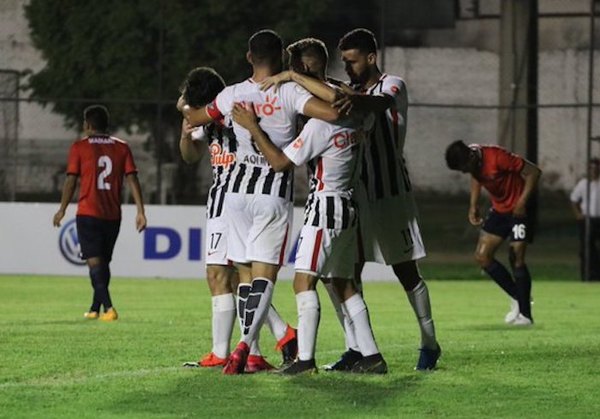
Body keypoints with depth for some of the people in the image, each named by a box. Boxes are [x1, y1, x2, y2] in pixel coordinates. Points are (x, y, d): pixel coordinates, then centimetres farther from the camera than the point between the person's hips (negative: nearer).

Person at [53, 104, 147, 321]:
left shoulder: (80, 147, -2)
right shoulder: (121, 147, 6)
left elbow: (71, 180, -2)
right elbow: (132, 179, 0)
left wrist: (62, 210, 8)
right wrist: (140, 211, -1)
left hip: (88, 214, -4)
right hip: (113, 215, 4)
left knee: (95, 262, -6)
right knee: (104, 261, 18)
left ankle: (108, 308, -23)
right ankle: (95, 309, 27)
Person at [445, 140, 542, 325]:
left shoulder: (497, 157, -28)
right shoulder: (472, 163, -7)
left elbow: (533, 172, -23)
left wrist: (522, 202, -26)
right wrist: (473, 205, 6)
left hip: (518, 210, -7)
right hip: (498, 210, 7)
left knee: (516, 258, -12)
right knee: (482, 256, -1)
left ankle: (525, 315, -3)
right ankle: (517, 298, 13)